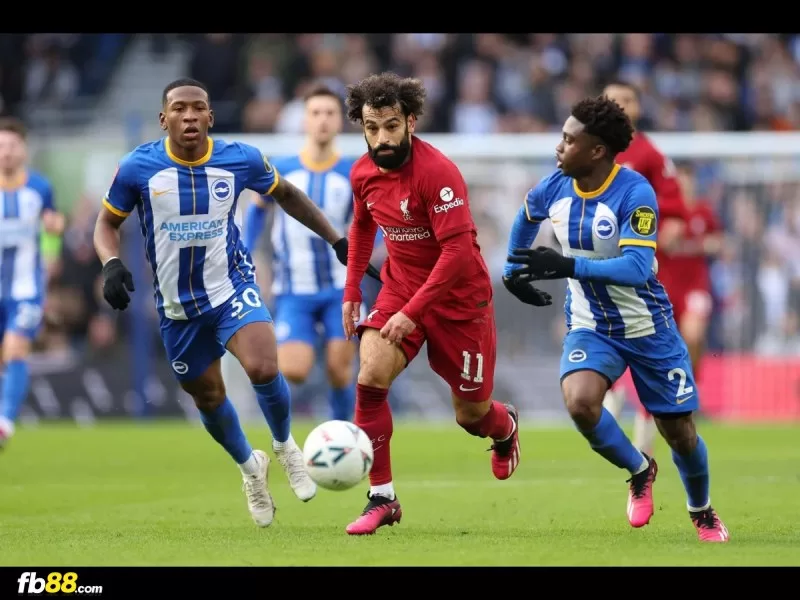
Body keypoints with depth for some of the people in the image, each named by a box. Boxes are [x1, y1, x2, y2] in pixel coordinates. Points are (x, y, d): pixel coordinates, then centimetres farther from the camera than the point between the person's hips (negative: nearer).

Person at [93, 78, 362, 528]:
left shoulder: (241, 159, -10)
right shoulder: (138, 168, -13)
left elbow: (287, 195, 9)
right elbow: (107, 224, 0)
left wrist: (336, 240, 7)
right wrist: (112, 264, -20)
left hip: (233, 287, -1)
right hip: (178, 304, 2)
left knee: (263, 368, -26)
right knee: (208, 396, 12)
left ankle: (286, 447, 5)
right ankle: (250, 466, 43)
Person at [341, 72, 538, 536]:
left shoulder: (438, 172, -25)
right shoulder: (363, 173, -4)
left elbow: (458, 250, -27)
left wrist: (412, 313, -28)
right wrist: (352, 291, 12)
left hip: (459, 297, -5)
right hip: (400, 286, 5)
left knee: (471, 414, 5)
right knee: (371, 376, -19)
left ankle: (506, 427, 46)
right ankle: (382, 499, -10)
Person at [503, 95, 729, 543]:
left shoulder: (635, 194, -24)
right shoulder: (556, 187, -8)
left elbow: (636, 268, -33)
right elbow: (527, 215, 18)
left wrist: (569, 266, -39)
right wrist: (514, 267, 20)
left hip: (648, 329, -3)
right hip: (591, 327, 3)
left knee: (680, 433, 7)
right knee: (580, 402, -26)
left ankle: (702, 512, 38)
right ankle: (640, 471, 3)